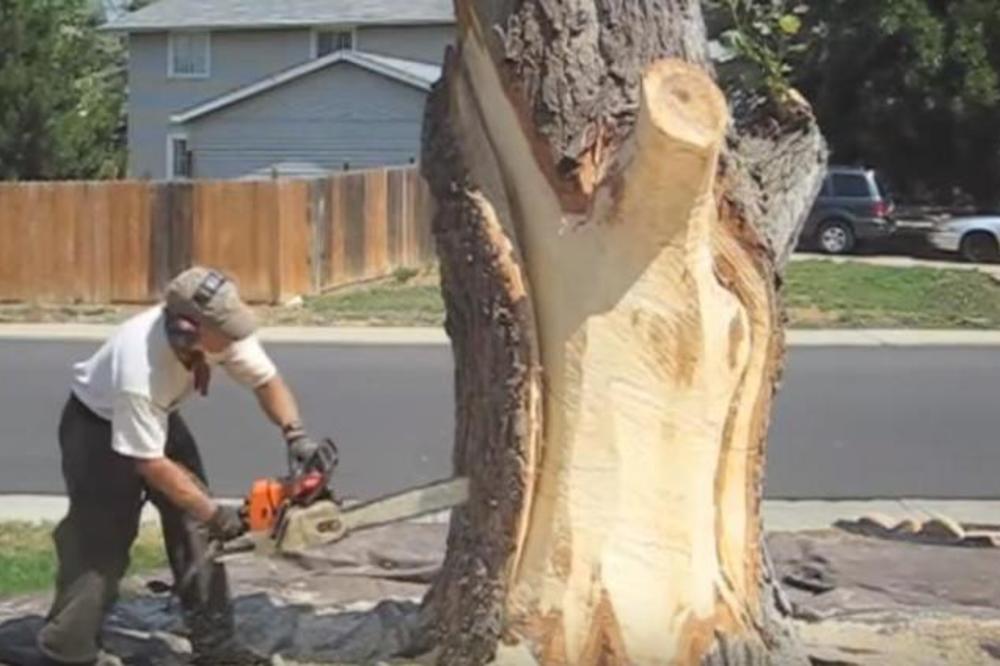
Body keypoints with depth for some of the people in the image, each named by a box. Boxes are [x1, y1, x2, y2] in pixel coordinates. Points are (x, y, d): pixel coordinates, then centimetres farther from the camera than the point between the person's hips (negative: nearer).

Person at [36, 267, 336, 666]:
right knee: (99, 545, -8)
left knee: (194, 525, 2)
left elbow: (265, 379, -10)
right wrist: (214, 513, -26)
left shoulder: (221, 330, -27)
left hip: (159, 416, 6)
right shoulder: (138, 370, -42)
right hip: (98, 427, -6)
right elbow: (151, 464, -31)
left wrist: (296, 437, -25)